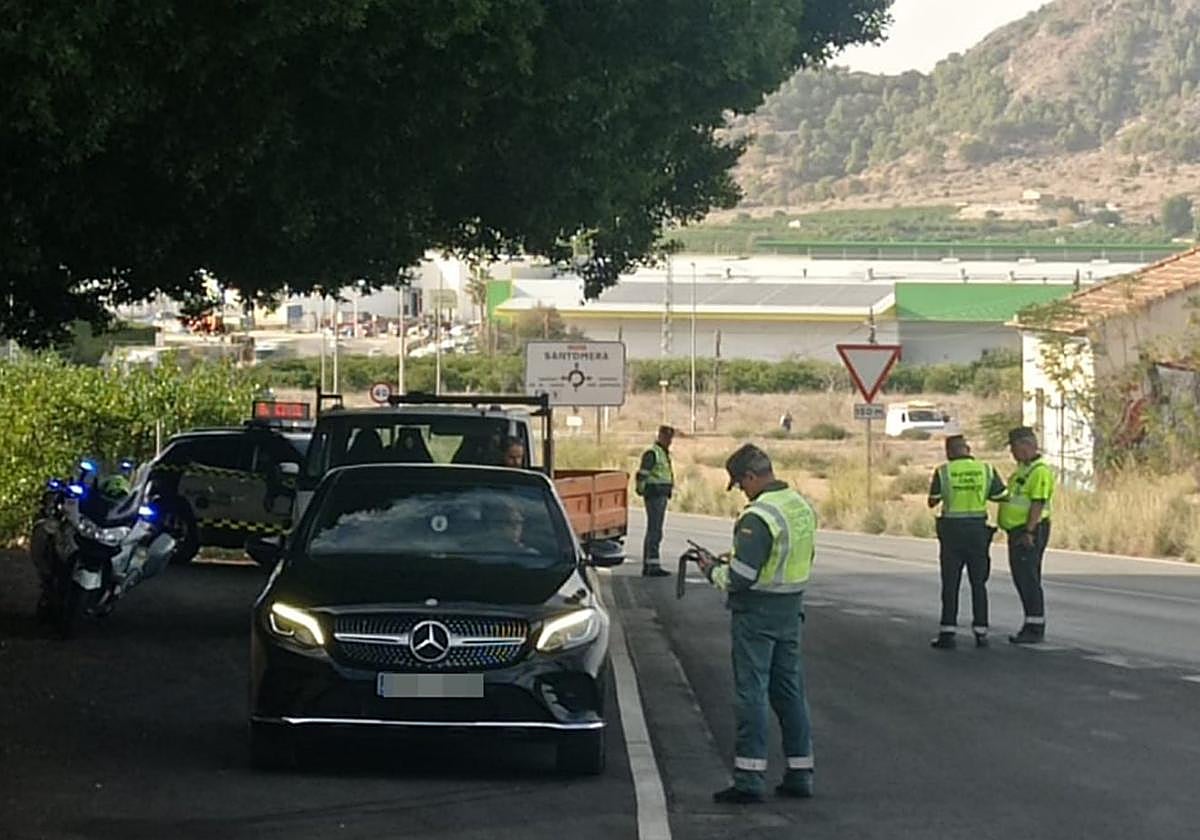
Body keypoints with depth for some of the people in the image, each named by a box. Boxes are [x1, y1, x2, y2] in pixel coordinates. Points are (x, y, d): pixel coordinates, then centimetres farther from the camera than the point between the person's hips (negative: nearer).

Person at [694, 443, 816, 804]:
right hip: (791, 608, 8)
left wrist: (713, 571, -3)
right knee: (790, 690, 13)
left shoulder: (759, 517, -21)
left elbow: (740, 577, -24)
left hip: (757, 612, -8)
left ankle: (749, 779, -3)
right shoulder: (802, 506, 7)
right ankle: (800, 773, 17)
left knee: (751, 693, -3)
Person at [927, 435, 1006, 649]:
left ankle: (948, 632, -2)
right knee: (978, 583, 9)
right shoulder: (986, 470, -1)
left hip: (952, 529, -1)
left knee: (950, 583, 3)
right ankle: (981, 632, 7)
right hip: (977, 529, 1)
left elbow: (933, 502, 2)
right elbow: (1002, 496, 5)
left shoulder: (943, 472, -5)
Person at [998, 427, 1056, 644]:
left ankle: (1035, 629, -6)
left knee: (1029, 579, -9)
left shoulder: (1040, 471, -15)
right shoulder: (1023, 469, 18)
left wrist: (1029, 533, -26)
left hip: (1030, 531, -10)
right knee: (1022, 579, 12)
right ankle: (1031, 626, 18)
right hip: (1017, 531, 10)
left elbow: (1038, 504, -22)